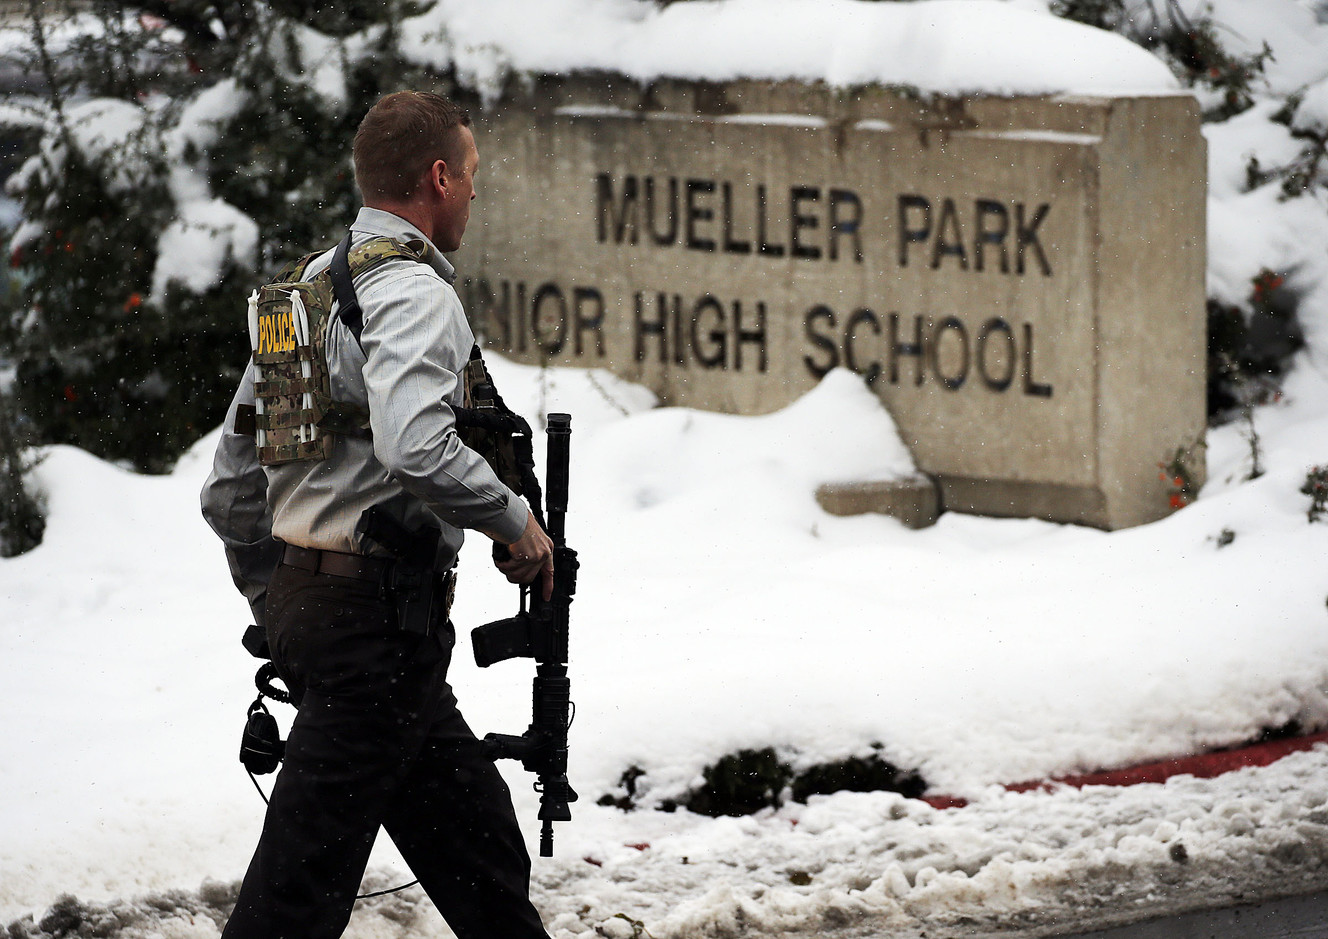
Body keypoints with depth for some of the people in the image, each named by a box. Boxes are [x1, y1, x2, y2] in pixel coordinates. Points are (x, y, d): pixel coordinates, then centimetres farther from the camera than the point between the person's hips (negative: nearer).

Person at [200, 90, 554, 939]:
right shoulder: (412, 291, -13)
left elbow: (230, 487, 19)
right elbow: (417, 448, -31)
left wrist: (276, 605, 26)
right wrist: (517, 523, -16)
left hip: (302, 604, 10)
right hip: (378, 610, -10)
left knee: (475, 834, 17)